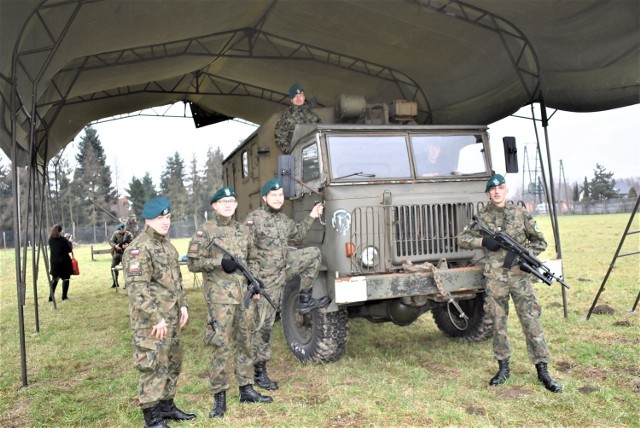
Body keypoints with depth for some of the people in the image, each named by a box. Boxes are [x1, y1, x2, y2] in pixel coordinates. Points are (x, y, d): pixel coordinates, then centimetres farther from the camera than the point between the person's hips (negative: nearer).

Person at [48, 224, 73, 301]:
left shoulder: (50, 240, -2)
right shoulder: (63, 240, -16)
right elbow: (70, 250, -8)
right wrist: (70, 242, 10)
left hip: (54, 262, 4)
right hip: (64, 262, -4)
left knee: (54, 279, 12)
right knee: (65, 279, 8)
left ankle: (51, 296, 5)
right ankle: (64, 296, 9)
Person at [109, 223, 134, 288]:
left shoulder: (129, 234, -6)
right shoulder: (116, 233, 2)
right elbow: (111, 241, 0)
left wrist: (128, 245, -35)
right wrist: (115, 246, -21)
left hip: (125, 253, -4)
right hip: (116, 253, 4)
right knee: (113, 267, 5)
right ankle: (115, 283, 20)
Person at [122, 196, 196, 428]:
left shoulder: (167, 244, 14)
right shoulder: (138, 249, -15)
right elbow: (137, 288, -21)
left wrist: (183, 305, 11)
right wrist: (156, 318, -22)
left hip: (172, 318, 9)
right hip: (151, 321, -9)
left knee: (172, 363, 16)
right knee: (154, 366, -3)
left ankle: (166, 405, 30)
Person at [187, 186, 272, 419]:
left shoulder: (243, 230, 11)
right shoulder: (206, 231, -5)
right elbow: (192, 263, -7)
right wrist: (219, 262, -19)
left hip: (244, 294, 6)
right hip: (220, 296, -5)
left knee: (245, 343, 12)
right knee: (221, 346, -3)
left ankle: (246, 389, 24)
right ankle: (219, 397, 8)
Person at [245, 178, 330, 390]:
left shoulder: (284, 219, 8)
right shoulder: (254, 218, -15)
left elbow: (297, 235, 27)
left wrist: (311, 217, 18)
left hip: (284, 268, 7)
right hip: (265, 278, -7)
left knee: (313, 254, 3)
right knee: (263, 324, -1)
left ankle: (304, 300, 10)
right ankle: (259, 371, 13)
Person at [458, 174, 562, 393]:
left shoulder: (521, 214, 3)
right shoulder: (482, 216, 5)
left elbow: (540, 241, 7)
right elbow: (462, 239, 7)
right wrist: (482, 241, -10)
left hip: (520, 275, -1)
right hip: (495, 278, 1)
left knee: (531, 321, -1)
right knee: (498, 323, 8)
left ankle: (542, 370, 10)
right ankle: (503, 368, 21)